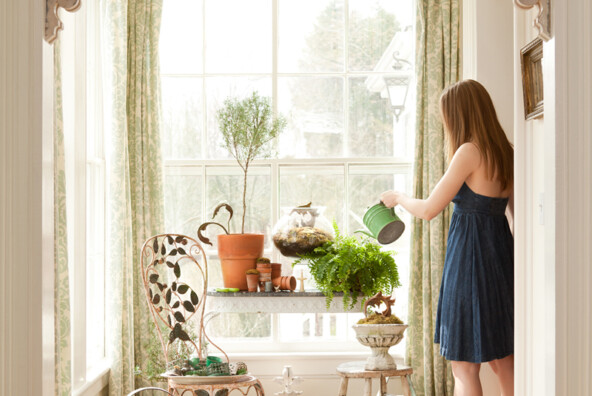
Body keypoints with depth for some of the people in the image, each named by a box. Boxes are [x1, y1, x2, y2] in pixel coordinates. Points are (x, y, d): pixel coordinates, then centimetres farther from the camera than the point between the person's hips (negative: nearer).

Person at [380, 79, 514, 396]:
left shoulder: (470, 152, -16)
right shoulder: (505, 153, 8)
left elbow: (428, 210, -15)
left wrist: (397, 197, 4)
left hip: (470, 255, -8)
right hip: (501, 252, 8)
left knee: (465, 367, 0)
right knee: (502, 360, 16)